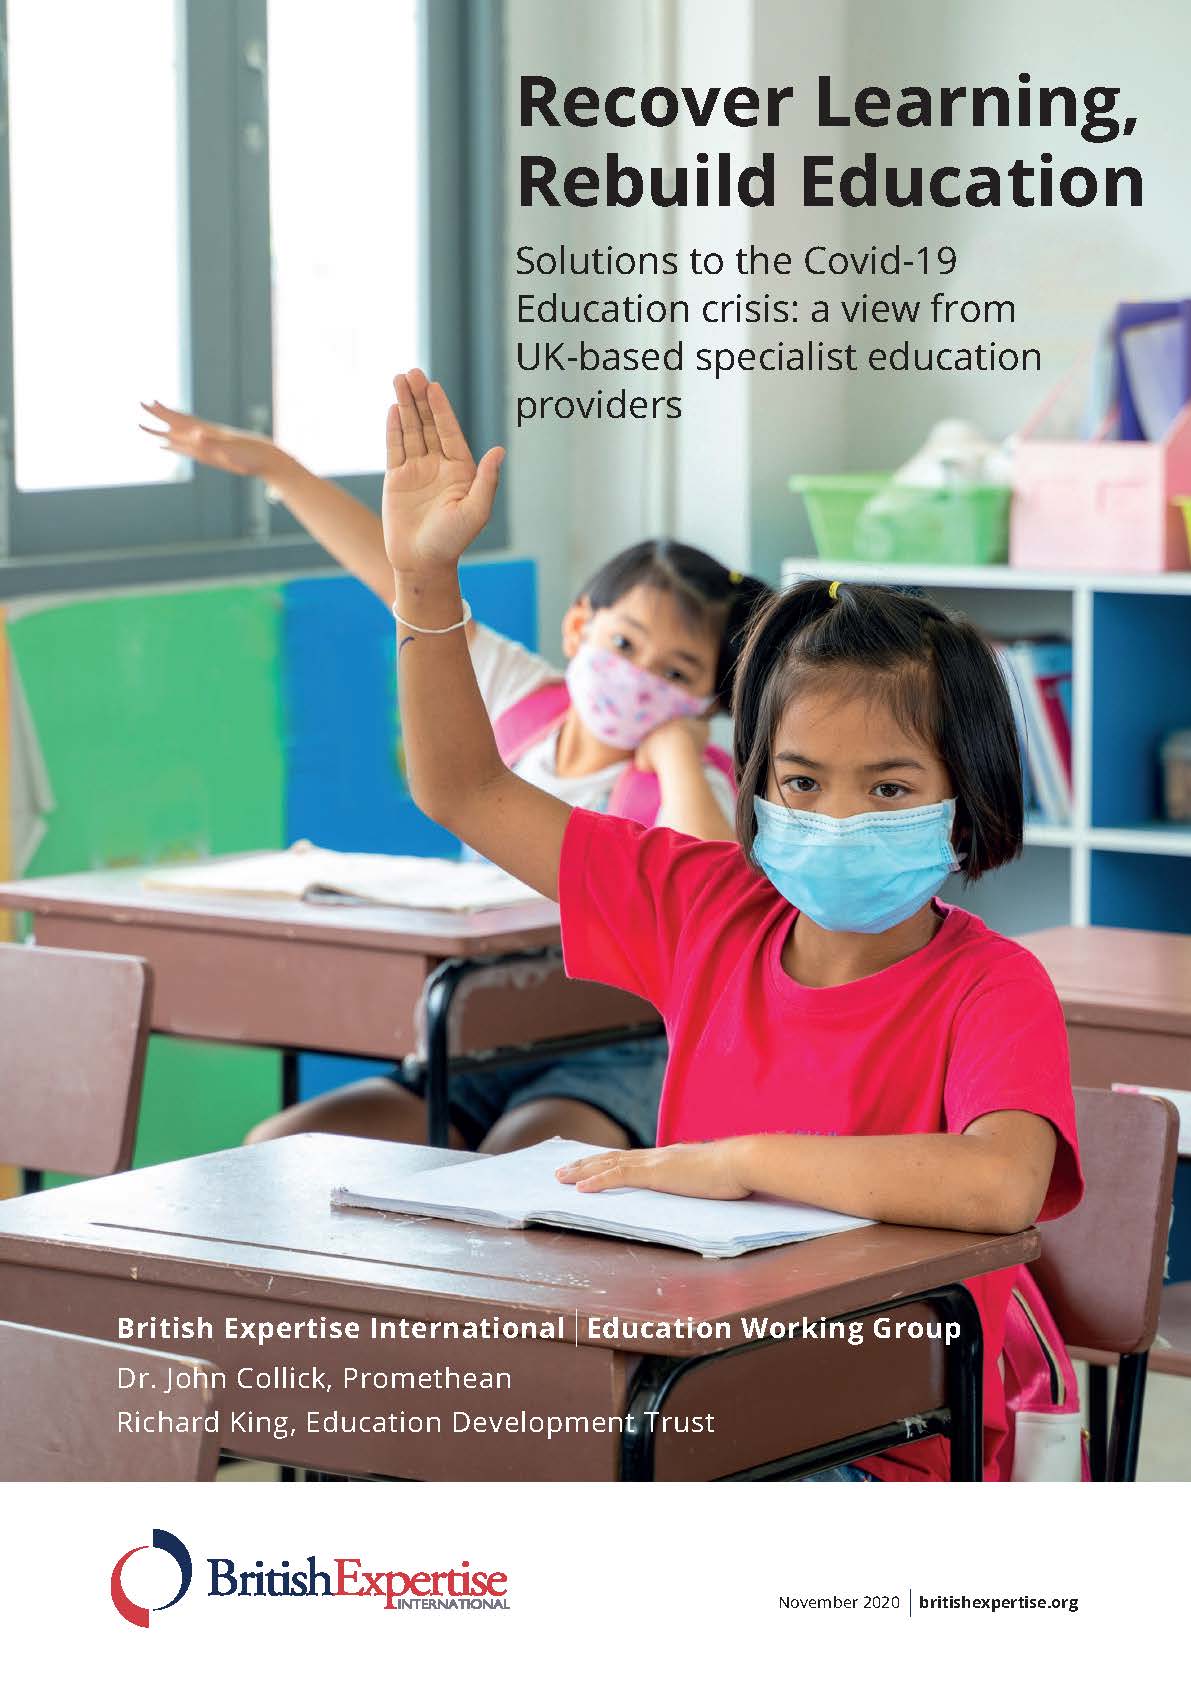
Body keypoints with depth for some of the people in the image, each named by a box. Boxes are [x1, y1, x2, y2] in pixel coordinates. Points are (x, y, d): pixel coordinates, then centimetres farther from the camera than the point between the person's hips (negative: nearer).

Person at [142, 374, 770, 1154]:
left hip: (608, 1064, -6)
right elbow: (405, 580, 7)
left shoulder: (689, 780, -8)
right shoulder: (528, 701, 6)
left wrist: (676, 746, -19)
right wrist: (271, 464, 6)